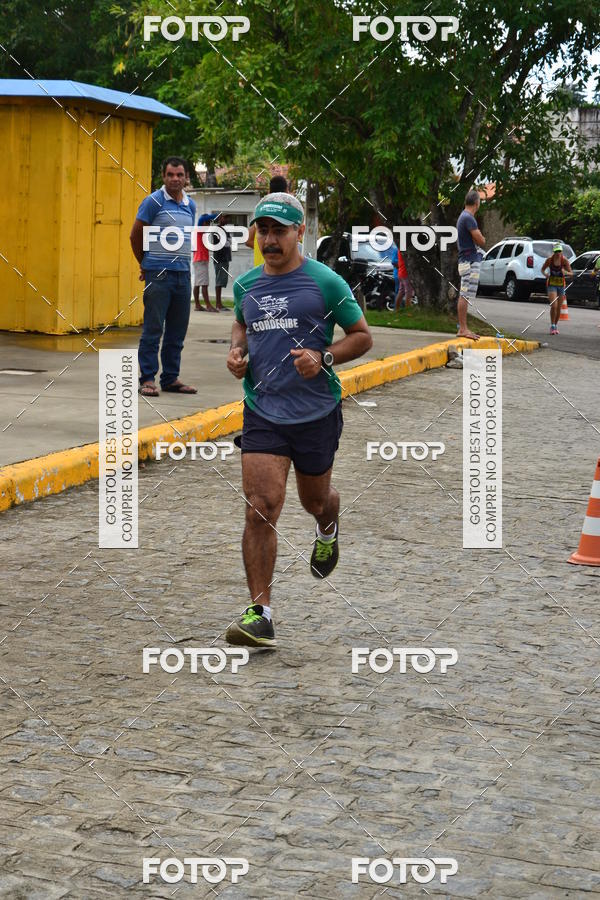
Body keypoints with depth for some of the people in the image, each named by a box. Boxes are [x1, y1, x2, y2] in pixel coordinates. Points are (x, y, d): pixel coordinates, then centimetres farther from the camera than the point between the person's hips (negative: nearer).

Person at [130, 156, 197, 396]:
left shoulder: (190, 205, 13)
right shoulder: (154, 202, -5)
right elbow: (135, 235, 1)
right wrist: (145, 264, 11)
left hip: (182, 274, 6)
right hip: (158, 275, -6)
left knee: (177, 331, 9)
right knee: (153, 329, -5)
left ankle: (171, 378, 16)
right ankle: (147, 379, 0)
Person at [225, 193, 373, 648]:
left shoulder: (326, 282, -5)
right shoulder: (246, 285, 7)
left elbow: (362, 336, 1)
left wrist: (323, 358, -16)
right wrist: (236, 352, 6)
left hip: (316, 412, -2)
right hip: (262, 412, 2)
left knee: (315, 499, 17)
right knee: (261, 508, -11)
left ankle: (328, 529, 57)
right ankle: (260, 614, -9)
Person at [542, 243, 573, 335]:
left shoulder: (564, 260, -9)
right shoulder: (549, 260, -10)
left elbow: (571, 273, -5)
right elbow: (542, 269, 4)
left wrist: (565, 272, -27)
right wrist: (545, 274, -18)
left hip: (561, 285, 2)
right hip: (551, 284, -2)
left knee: (558, 307, 8)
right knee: (553, 306, -17)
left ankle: (556, 326, 26)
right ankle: (552, 326, -8)